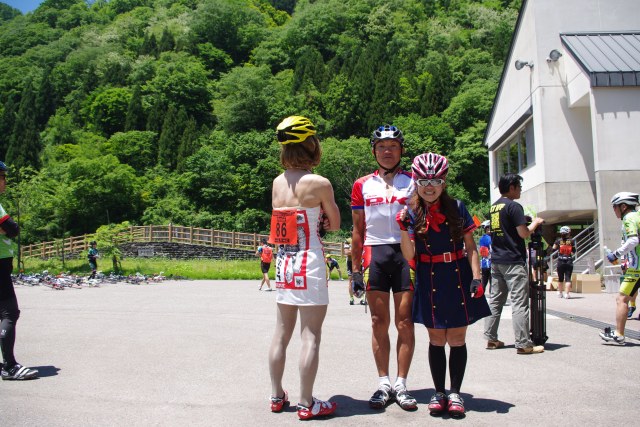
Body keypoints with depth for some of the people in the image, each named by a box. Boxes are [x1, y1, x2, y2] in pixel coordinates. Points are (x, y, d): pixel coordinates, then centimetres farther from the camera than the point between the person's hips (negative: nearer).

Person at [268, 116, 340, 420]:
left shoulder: (277, 182, 6)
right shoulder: (320, 183, -10)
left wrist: (311, 220, 8)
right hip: (310, 263, -6)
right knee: (310, 336, 2)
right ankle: (307, 403, 9)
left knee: (282, 332, 15)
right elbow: (335, 225, 1)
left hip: (283, 261, 6)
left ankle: (277, 396, 27)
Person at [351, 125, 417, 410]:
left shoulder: (414, 182, 10)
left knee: (405, 323, 1)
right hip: (374, 255, 1)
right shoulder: (362, 186, 12)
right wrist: (355, 271, 7)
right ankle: (383, 384, 15)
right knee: (379, 323, 5)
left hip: (406, 253, -1)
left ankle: (401, 384, 11)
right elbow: (358, 231, 12)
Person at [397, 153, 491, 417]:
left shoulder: (457, 208, 1)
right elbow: (409, 255, -6)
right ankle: (439, 392, 20)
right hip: (429, 282, 0)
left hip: (458, 279, 0)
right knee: (436, 340, 7)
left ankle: (455, 393, 18)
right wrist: (403, 227, -19)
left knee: (456, 339, 5)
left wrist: (476, 277, -8)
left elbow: (470, 247, 2)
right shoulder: (411, 213, 0)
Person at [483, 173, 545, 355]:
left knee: (495, 300, 11)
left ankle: (491, 339, 14)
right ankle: (523, 344, -5)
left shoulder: (494, 206, 13)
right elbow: (524, 233, -16)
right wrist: (535, 223, 3)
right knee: (519, 303, -6)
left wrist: (529, 227, 22)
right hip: (513, 261, -8)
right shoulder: (513, 206, -12)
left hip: (496, 260, 8)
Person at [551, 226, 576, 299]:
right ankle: (567, 294, -9)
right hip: (569, 261, -1)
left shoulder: (558, 240, -2)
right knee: (568, 278, -1)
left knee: (560, 278, 13)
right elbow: (574, 251, 5)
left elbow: (553, 249, 4)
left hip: (560, 261, 1)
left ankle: (560, 293, 23)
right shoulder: (571, 241, -2)